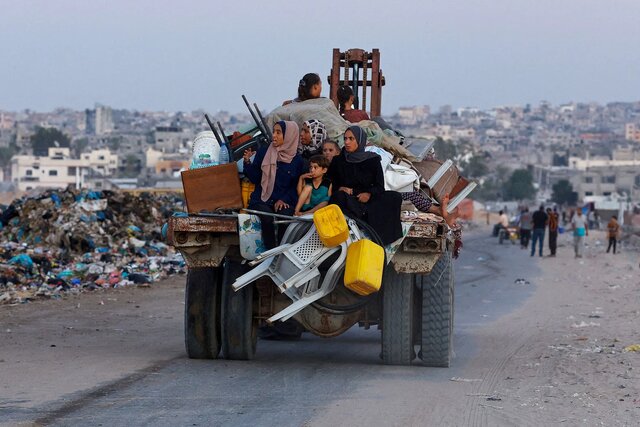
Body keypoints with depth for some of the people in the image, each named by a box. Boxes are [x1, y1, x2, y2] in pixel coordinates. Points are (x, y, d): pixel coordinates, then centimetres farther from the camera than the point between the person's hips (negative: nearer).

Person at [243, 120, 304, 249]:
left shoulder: (297, 160, 5)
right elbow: (254, 178, 8)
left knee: (285, 217, -34)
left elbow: (295, 185, 8)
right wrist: (248, 162, -8)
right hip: (261, 200, 0)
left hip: (284, 201, 0)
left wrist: (283, 200, -8)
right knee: (267, 218, -32)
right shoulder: (264, 152, 5)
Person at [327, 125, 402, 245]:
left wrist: (369, 194, -15)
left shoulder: (372, 160, 10)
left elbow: (379, 186, 7)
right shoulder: (338, 161, 12)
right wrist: (339, 189, -9)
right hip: (347, 200, 0)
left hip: (367, 199, 1)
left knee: (395, 197, -26)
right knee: (339, 196, -36)